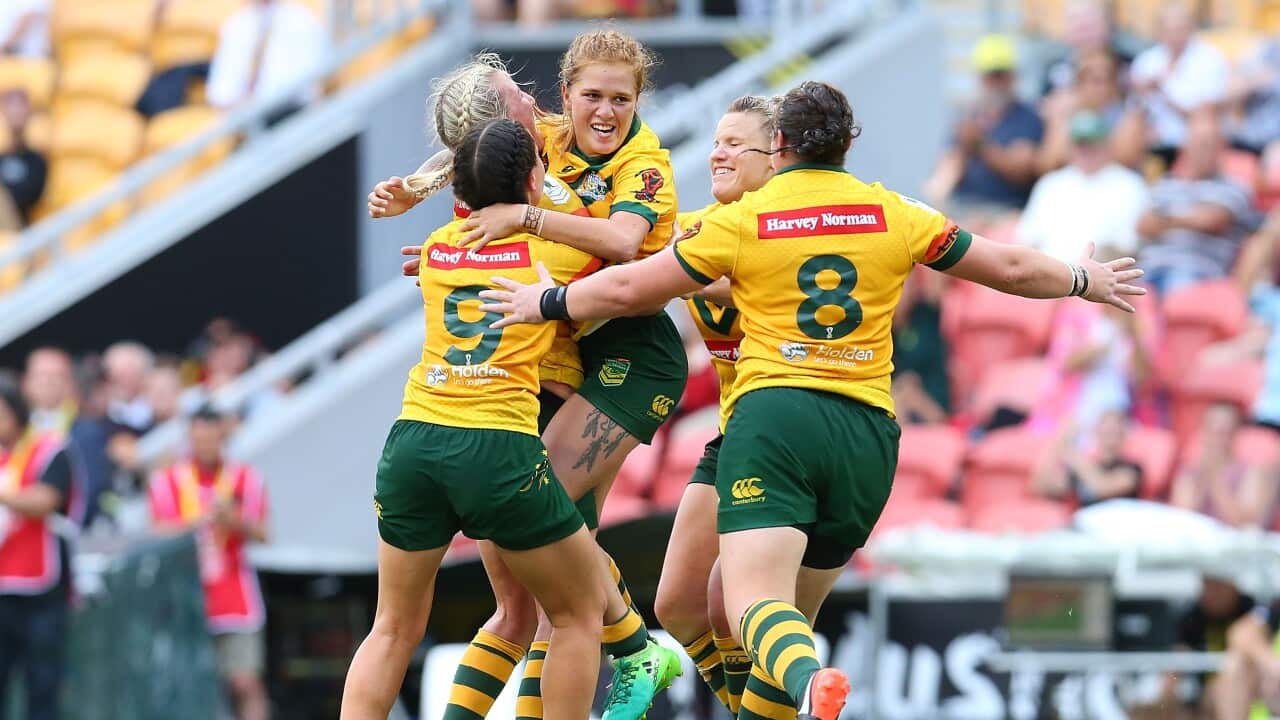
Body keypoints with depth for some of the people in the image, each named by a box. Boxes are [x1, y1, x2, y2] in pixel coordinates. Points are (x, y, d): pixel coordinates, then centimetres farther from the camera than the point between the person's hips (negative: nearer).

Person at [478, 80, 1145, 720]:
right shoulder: (894, 215, 13)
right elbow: (1010, 269, 21)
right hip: (868, 431, 4)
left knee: (756, 601, -18)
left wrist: (547, 302, 27)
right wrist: (1084, 280, 40)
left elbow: (628, 288, 9)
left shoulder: (741, 221, 4)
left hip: (772, 411, -4)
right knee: (790, 615, 17)